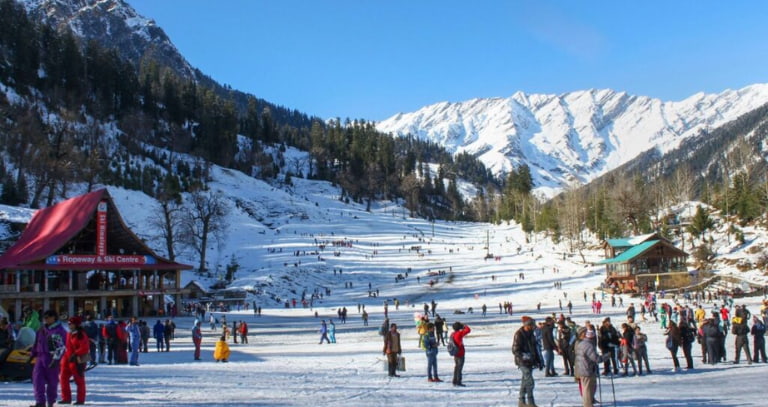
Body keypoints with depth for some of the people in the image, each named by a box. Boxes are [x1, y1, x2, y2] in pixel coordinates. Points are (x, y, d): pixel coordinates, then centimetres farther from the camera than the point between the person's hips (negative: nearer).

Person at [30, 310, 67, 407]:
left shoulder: (59, 331, -10)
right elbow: (36, 343, 24)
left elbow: (61, 347, -16)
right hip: (40, 357, 7)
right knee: (37, 378, -5)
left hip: (52, 359, -6)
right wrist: (33, 354, 22)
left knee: (52, 381, 3)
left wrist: (55, 359, -22)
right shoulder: (42, 330, 14)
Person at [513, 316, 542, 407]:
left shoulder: (530, 334, 12)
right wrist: (524, 356, -30)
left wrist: (538, 361, 20)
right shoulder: (519, 335, -14)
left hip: (530, 362, 8)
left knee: (525, 381, 14)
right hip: (523, 362, -8)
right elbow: (515, 350, -16)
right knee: (530, 382, -12)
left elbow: (534, 349, 22)